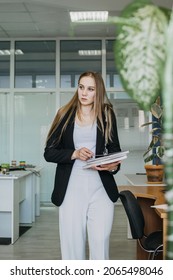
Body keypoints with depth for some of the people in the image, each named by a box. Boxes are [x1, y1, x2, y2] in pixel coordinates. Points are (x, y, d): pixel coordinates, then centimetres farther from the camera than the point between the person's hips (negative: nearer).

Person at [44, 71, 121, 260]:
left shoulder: (107, 115, 8)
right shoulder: (65, 115, 5)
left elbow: (114, 149, 13)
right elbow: (49, 152, 5)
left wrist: (114, 165, -9)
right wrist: (74, 154, -11)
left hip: (101, 188, 0)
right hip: (71, 188, 0)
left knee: (100, 240, -5)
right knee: (72, 240, 2)